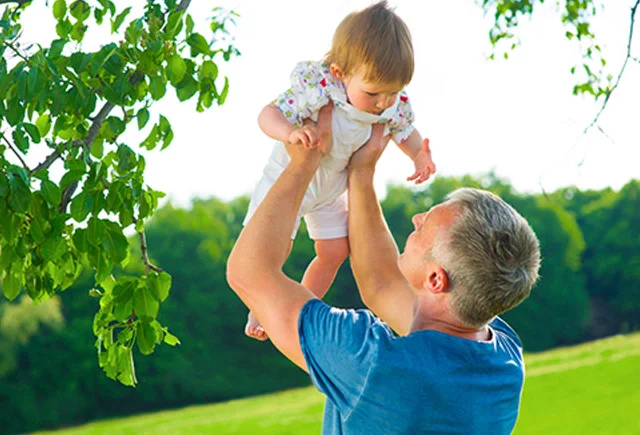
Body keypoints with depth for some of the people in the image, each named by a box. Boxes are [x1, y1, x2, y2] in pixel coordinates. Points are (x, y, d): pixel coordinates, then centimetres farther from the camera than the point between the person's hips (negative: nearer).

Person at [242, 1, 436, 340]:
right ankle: (259, 312, 21)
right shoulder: (315, 88, -38)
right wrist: (290, 132, -56)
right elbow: (268, 115, -35)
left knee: (334, 252, 10)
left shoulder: (393, 104, -21)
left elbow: (405, 131, 0)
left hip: (332, 189, 5)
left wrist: (419, 155, -21)